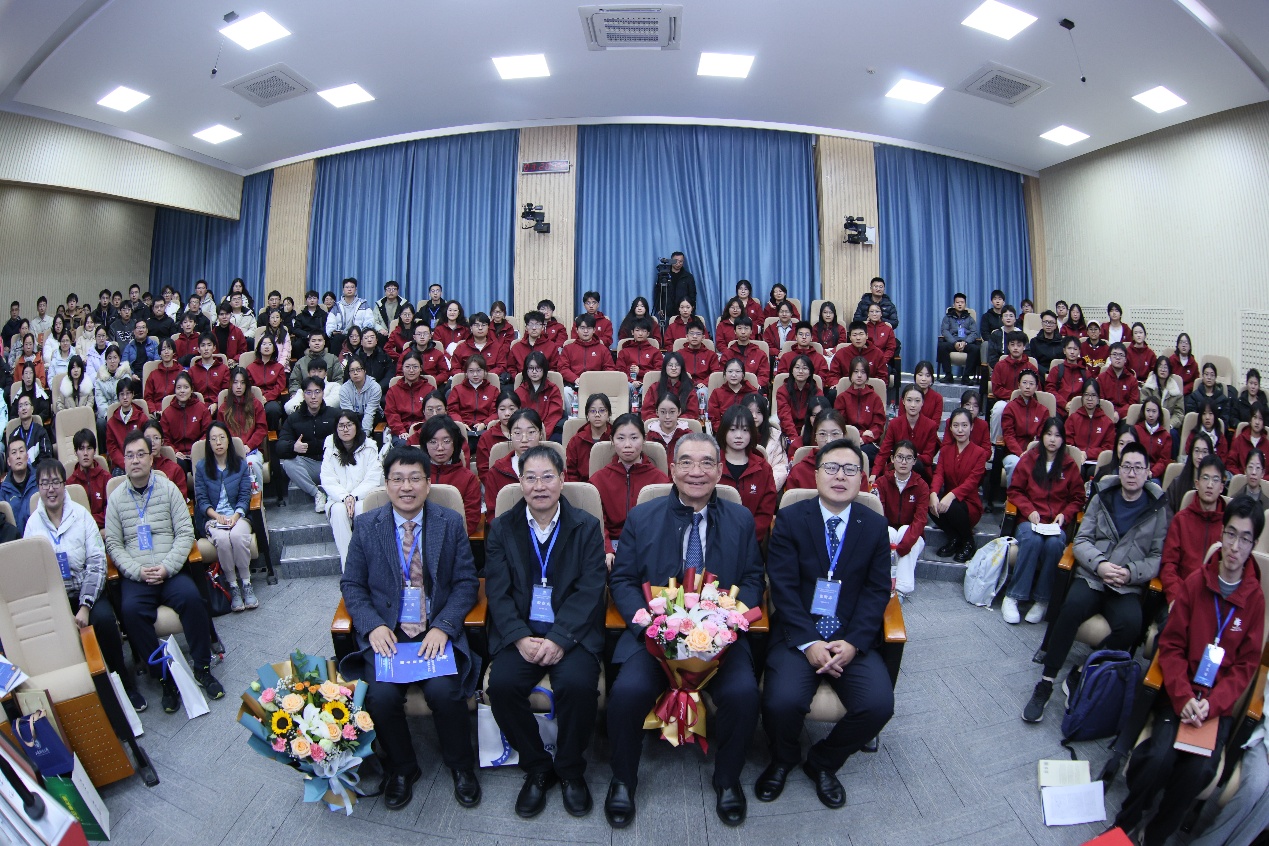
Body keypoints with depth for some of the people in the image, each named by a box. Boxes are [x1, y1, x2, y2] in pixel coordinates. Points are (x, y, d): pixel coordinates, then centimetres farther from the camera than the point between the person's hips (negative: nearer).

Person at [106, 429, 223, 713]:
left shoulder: (168, 489, 7)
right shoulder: (116, 498, 10)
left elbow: (185, 533, 2)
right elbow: (113, 544, 6)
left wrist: (167, 567, -12)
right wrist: (138, 571, -10)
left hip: (171, 570, -1)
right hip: (135, 575, 1)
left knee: (191, 598, -29)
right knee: (131, 610, -29)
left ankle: (202, 669, -13)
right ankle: (164, 676, -15)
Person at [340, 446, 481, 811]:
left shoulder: (451, 523, 2)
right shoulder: (366, 525, 4)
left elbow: (467, 582, 1)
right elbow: (351, 585, 7)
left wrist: (443, 627, -14)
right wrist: (373, 626, -11)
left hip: (438, 632, -1)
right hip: (386, 633, 1)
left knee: (444, 691, -25)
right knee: (381, 695, -23)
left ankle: (461, 766, 6)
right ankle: (401, 768, 10)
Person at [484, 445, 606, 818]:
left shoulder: (586, 527, 3)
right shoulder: (502, 528, 7)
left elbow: (590, 590, -5)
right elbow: (497, 591, 0)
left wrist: (559, 639, -19)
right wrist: (520, 638, -16)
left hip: (571, 632, -1)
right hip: (519, 631, 2)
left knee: (578, 683, -28)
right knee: (501, 684, -24)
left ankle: (570, 770, 2)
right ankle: (537, 768, 2)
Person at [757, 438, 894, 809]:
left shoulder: (875, 526, 7)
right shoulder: (790, 520, -1)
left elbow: (877, 591, 2)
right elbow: (783, 587, -6)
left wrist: (853, 643, -12)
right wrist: (809, 642, -16)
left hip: (852, 639, 3)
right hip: (798, 634, -2)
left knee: (879, 705, -20)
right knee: (782, 702, -26)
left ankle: (823, 763, 11)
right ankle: (783, 760, 13)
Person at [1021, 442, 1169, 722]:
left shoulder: (1160, 510, 8)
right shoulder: (1102, 497, 12)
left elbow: (1158, 557, 3)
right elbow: (1081, 539, 7)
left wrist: (1131, 572, -15)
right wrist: (1099, 564, -13)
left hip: (1128, 588, 0)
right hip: (1090, 576, 0)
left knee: (1131, 625, -33)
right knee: (1073, 606, -32)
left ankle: (1081, 675, -13)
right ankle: (1045, 683, -24)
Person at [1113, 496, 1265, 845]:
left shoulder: (1255, 598, 1)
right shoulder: (1196, 582, 0)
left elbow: (1246, 666, 2)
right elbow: (1171, 645, 1)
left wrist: (1211, 703, -13)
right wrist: (1183, 697, -13)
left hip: (1220, 701, 1)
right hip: (1180, 691, 0)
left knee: (1200, 769, -23)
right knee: (1160, 756, -24)